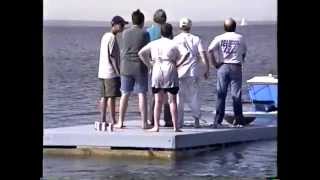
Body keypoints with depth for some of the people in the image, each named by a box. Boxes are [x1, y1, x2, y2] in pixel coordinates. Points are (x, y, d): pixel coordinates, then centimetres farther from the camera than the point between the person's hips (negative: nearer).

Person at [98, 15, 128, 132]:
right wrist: (118, 72, -15)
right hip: (111, 72, -9)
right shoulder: (112, 38, -13)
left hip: (102, 73, 9)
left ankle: (103, 120, 10)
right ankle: (112, 121, -8)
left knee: (104, 96, 9)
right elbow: (112, 56, -17)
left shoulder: (105, 36, 16)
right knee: (112, 96, -7)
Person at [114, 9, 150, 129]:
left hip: (126, 67, 3)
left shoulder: (125, 33, 2)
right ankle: (144, 122, -3)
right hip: (140, 67, -3)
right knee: (142, 94, -1)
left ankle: (120, 122, 8)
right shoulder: (144, 34, -8)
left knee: (125, 94, 7)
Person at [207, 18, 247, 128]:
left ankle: (217, 122, -1)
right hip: (236, 67, 0)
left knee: (221, 95, 2)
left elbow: (210, 50, -10)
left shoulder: (219, 38, 2)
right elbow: (244, 53, 10)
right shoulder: (240, 38, 6)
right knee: (236, 95, 3)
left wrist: (214, 64, -2)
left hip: (222, 66, 0)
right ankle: (238, 121, 6)